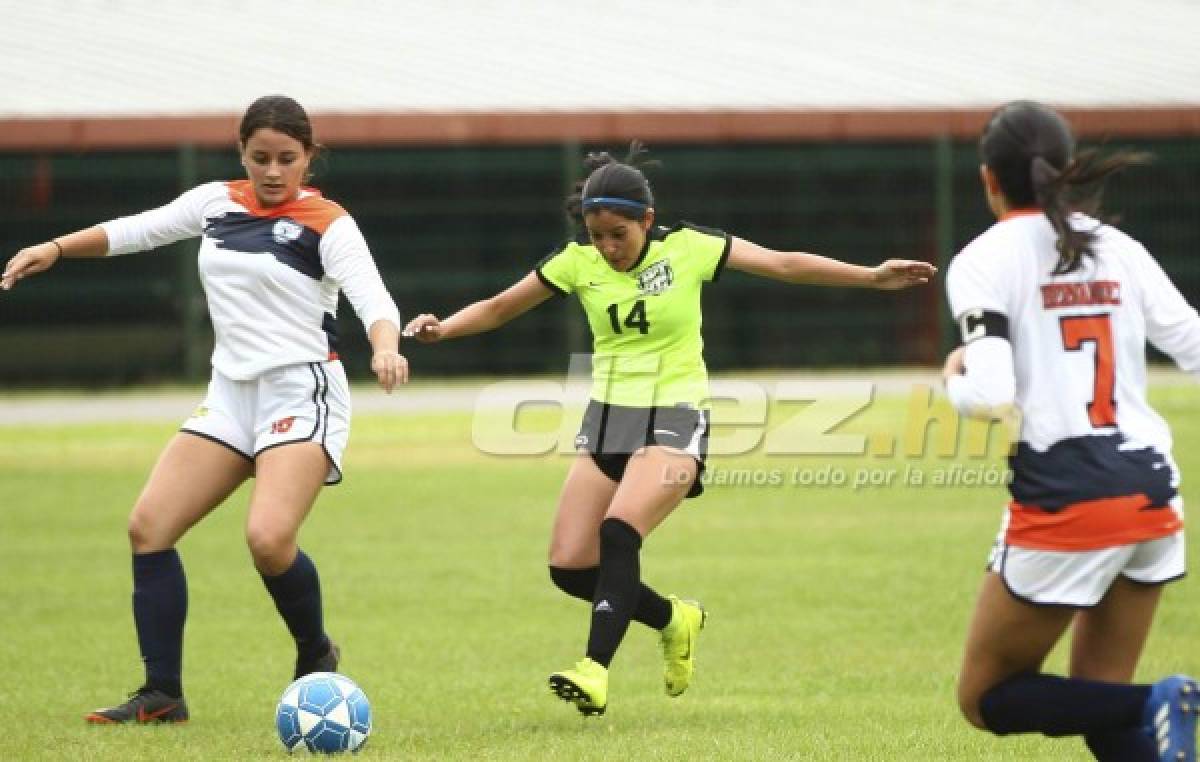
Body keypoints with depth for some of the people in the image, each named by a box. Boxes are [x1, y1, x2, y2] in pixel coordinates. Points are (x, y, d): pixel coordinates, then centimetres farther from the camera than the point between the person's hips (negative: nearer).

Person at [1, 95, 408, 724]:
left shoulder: (326, 224, -8)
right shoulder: (217, 203, 8)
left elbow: (374, 300, -21)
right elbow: (137, 230, 21)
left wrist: (386, 348, -41)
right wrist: (53, 249, 16)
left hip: (301, 392, -6)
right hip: (231, 391, 6)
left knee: (269, 538, -27)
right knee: (148, 526, -4)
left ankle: (316, 658, 2)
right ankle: (161, 695, 4)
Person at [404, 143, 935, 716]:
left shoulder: (689, 249, -8)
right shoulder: (577, 262, 0)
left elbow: (785, 265, -3)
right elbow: (500, 308, 7)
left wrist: (872, 277, -6)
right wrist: (443, 329, -11)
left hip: (674, 419, -5)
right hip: (607, 418, 5)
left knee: (617, 533, -29)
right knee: (569, 568, -3)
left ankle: (595, 670, -28)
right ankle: (674, 619, 22)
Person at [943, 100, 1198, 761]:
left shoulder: (984, 261, -6)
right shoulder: (1121, 250, 8)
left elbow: (990, 397, -16)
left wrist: (955, 378, 6)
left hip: (1063, 504, -5)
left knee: (986, 700, 10)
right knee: (1096, 702, 17)